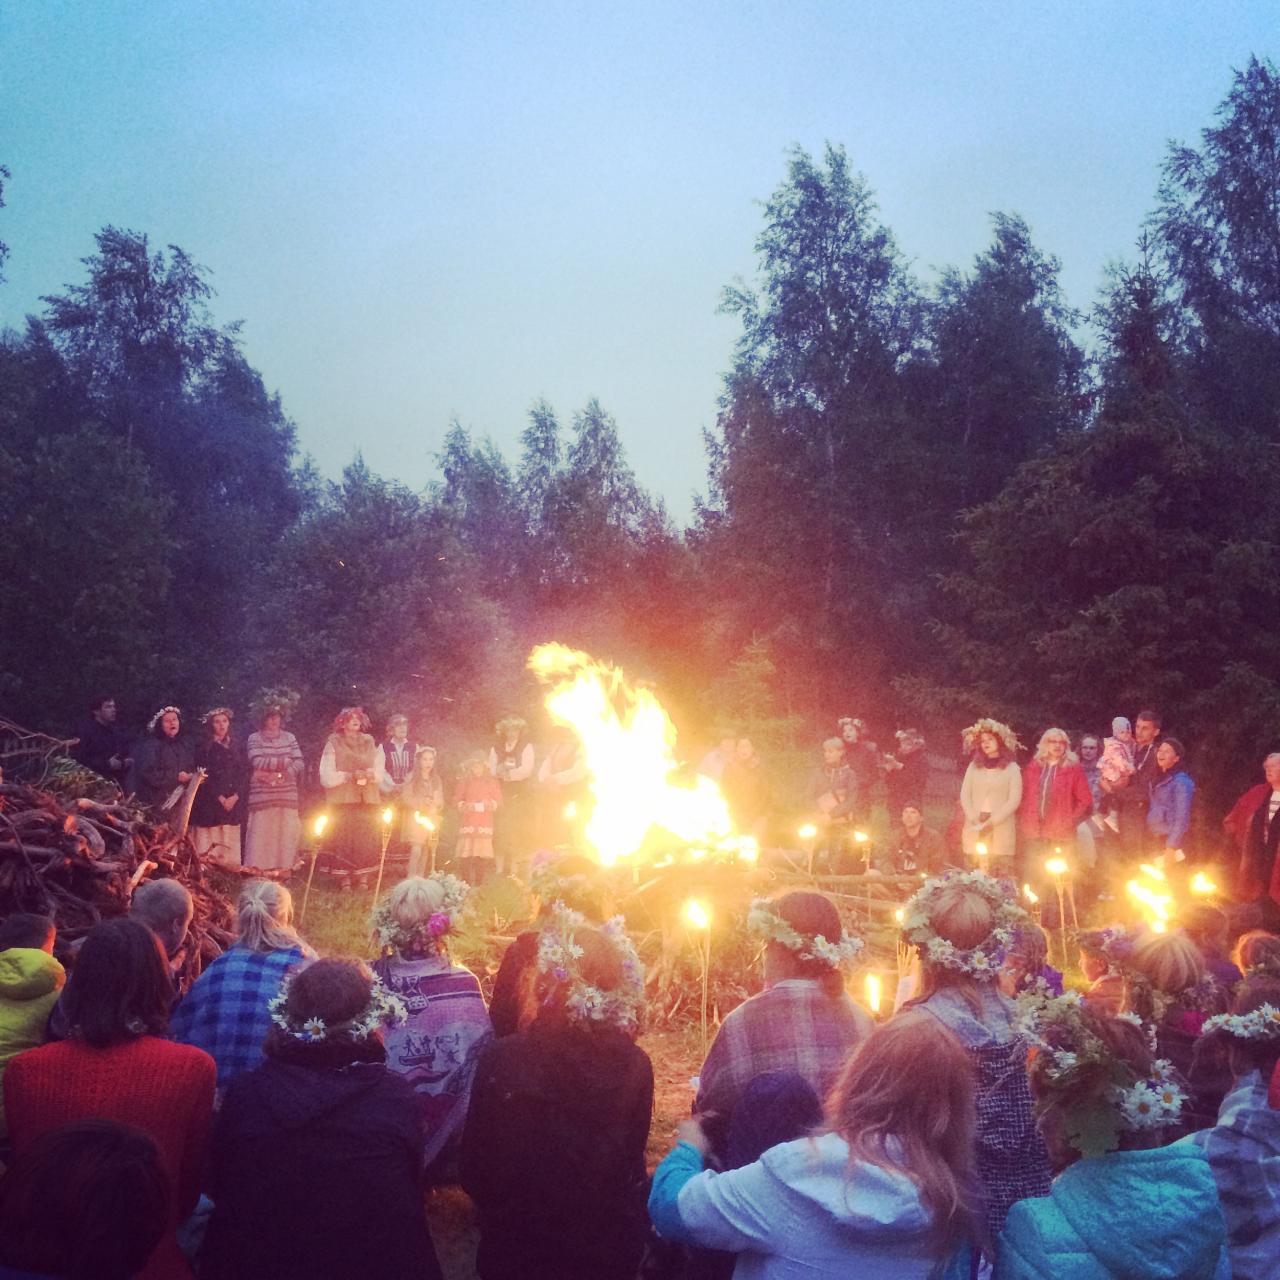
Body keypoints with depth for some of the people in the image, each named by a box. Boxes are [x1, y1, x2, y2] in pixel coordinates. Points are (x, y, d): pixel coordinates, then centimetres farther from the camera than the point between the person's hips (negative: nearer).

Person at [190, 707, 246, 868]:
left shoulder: (235, 746, 15)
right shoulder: (204, 746, 3)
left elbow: (244, 772, 9)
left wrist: (235, 796, -5)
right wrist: (220, 797, -11)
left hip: (233, 802, 4)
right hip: (210, 803, -4)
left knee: (230, 845, 0)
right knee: (209, 845, -8)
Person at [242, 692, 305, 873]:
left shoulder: (289, 738, 12)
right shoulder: (254, 739, 4)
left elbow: (299, 765, 3)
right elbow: (258, 763, -10)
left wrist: (275, 774, -10)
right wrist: (285, 761, -8)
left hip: (287, 797, 3)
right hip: (262, 797, -3)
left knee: (285, 837, 1)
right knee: (261, 837, -5)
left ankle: (283, 870, 4)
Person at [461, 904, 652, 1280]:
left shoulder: (501, 1059, -22)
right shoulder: (636, 1065, -16)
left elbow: (474, 1170, -12)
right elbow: (632, 1158, -2)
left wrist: (505, 1208, 8)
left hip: (518, 1249, -2)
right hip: (612, 1249, 2)